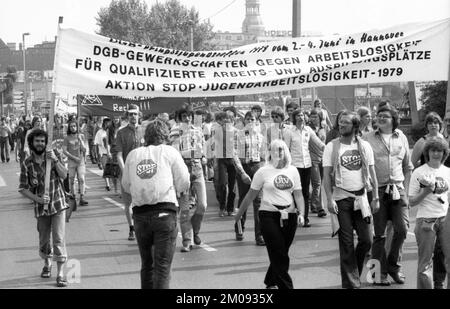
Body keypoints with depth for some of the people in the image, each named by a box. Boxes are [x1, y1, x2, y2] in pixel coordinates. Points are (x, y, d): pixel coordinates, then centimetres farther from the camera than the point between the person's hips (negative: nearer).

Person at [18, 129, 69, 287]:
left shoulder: (52, 157, -2)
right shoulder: (27, 164, -4)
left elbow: (64, 175, -12)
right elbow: (23, 188, -4)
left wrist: (55, 160, -24)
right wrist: (37, 199, -17)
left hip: (58, 205, -1)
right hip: (41, 208, 1)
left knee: (59, 240, -8)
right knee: (44, 240, 13)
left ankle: (60, 274, -6)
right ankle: (47, 264, 40)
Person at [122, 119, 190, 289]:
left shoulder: (133, 154, 12)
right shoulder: (170, 151, 4)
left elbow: (126, 186, 15)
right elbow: (184, 183, 2)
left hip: (140, 213, 3)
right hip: (165, 211, -3)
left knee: (147, 264, 17)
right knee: (163, 265, -3)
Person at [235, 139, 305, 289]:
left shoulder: (293, 171, 8)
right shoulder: (263, 171, -1)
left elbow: (298, 195, 7)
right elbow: (250, 196, 5)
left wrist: (301, 213, -9)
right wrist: (238, 216, 9)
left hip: (289, 216, 4)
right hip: (269, 216, -4)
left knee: (279, 254, 11)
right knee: (279, 255, -7)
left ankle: (270, 282, 33)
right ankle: (286, 286, -5)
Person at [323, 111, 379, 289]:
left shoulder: (364, 146, 6)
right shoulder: (332, 147, -1)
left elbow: (372, 173, 9)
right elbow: (326, 175, -3)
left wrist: (376, 197, 2)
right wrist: (329, 199, -12)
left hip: (361, 197, 2)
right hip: (341, 199, -2)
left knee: (366, 240, -1)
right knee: (346, 242, -1)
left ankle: (354, 270, 25)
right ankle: (351, 282, 7)